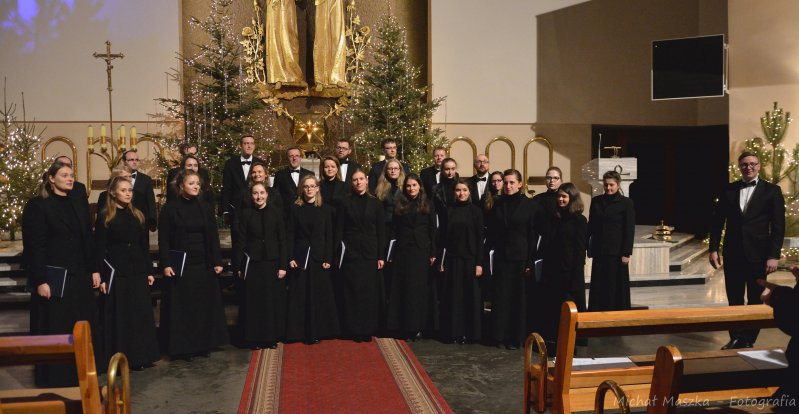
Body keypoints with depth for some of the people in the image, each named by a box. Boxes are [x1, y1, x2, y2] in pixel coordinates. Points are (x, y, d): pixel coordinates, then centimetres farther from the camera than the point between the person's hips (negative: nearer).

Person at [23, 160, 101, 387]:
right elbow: (33, 246, -12)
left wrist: (94, 270, 7)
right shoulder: (37, 205, -7)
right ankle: (54, 379, 14)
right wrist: (40, 280, -17)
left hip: (79, 277, 6)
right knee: (55, 330, 2)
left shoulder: (79, 207, 12)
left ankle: (81, 374, 21)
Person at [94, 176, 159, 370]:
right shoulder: (104, 217, -3)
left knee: (141, 315, 8)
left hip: (138, 273, 5)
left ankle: (139, 357, 18)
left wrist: (149, 271, 8)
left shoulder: (137, 215, 10)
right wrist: (102, 277, -11)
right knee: (118, 317, 2)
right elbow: (100, 249, -6)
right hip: (116, 274, -5)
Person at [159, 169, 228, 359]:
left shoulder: (205, 208, 7)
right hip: (179, 265, -3)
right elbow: (163, 239, -5)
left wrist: (217, 262, 1)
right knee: (182, 306, 2)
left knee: (205, 304, 8)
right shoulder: (170, 208, -3)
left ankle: (204, 343, 19)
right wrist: (166, 264, -13)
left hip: (203, 265, 3)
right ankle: (183, 346, 11)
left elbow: (213, 237, 7)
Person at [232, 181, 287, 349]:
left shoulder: (276, 212, 1)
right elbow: (241, 241, 0)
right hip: (253, 263, 0)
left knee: (274, 300, 5)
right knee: (254, 301, 4)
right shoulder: (246, 214, 1)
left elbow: (282, 240, 0)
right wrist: (238, 266, -3)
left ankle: (273, 336, 17)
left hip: (273, 262, 0)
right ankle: (256, 337, 15)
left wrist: (283, 265, -6)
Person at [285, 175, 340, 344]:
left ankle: (318, 331, 12)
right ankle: (300, 332, 11)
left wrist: (328, 259, -6)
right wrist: (290, 258, -7)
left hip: (319, 257, 0)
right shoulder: (295, 209, 3)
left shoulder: (326, 209, 3)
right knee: (300, 295, 3)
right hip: (300, 257, 0)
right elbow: (291, 235, 1)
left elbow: (329, 236, 1)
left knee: (319, 295, 4)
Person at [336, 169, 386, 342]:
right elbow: (339, 229, 1)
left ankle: (368, 329, 13)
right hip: (350, 252, -1)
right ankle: (354, 329, 10)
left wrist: (381, 256, -2)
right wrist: (338, 253, -6)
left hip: (370, 252, 1)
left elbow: (381, 231, 3)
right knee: (352, 291, 1)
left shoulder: (375, 203, 4)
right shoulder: (346, 203, 2)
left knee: (370, 290, 3)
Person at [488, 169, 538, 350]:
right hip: (501, 258, 3)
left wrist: (530, 262, -9)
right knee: (501, 297, 4)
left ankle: (517, 336, 13)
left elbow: (533, 235, -5)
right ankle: (500, 334, 14)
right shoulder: (498, 204, 7)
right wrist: (494, 247, 1)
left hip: (521, 258, -3)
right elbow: (491, 231, 11)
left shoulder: (529, 205, -3)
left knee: (519, 297, 3)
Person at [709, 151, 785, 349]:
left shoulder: (772, 191, -2)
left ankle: (748, 341, 18)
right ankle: (735, 339, 21)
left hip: (758, 255, -2)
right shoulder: (728, 190, 5)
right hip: (733, 254, 2)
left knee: (755, 301, 8)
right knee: (734, 300, 9)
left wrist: (774, 255, -11)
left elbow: (778, 226, -4)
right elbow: (717, 221, 7)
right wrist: (713, 249, 1)